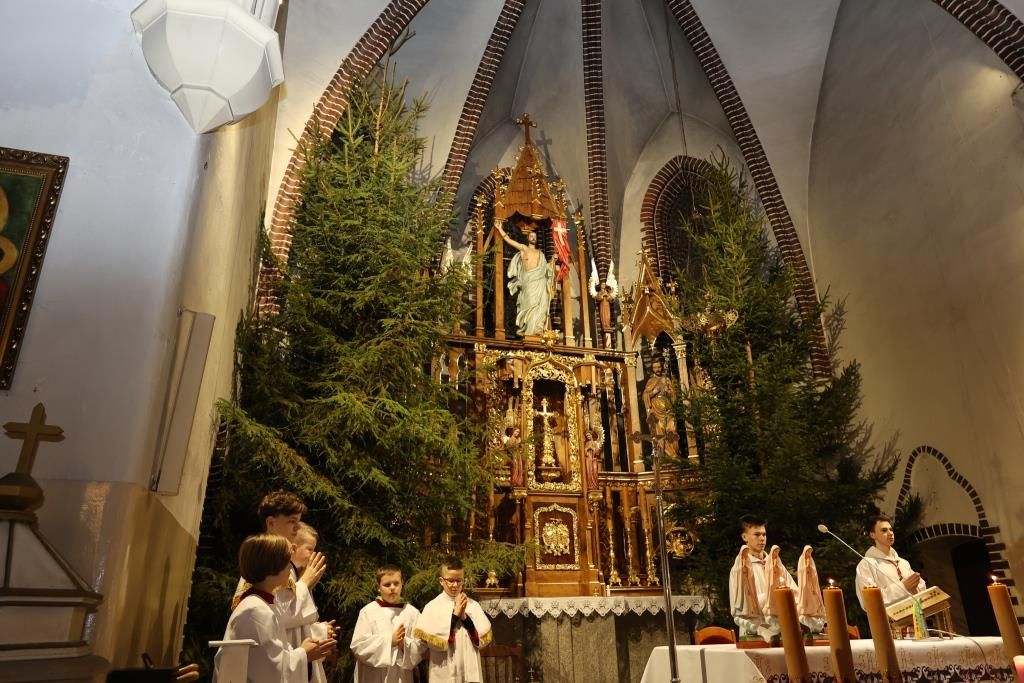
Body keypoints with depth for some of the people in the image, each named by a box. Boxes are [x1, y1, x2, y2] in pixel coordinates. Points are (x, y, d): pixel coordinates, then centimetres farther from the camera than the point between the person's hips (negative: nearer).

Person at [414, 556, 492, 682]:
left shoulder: (473, 605, 0)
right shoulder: (432, 607, -7)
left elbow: (484, 639, -6)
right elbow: (436, 642, -15)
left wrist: (464, 616, -15)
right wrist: (455, 614, -17)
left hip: (470, 671, 2)